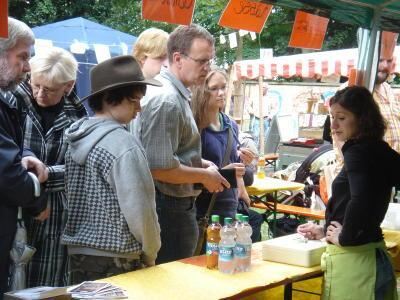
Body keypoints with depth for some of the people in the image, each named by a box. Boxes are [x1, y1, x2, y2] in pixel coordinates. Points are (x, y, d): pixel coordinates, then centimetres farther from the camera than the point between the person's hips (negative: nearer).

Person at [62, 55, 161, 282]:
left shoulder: (78, 135, 5)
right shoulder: (123, 144, -18)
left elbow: (75, 199, 11)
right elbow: (139, 209, -18)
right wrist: (151, 254, -3)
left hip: (77, 251, 8)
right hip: (115, 259, -7)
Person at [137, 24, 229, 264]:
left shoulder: (178, 95, 12)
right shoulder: (167, 100, -20)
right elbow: (161, 168, -25)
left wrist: (202, 163, 9)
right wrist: (205, 176, -12)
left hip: (178, 206, 10)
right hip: (170, 209, -10)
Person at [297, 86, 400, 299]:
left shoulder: (359, 152, -16)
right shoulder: (379, 150, 9)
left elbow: (360, 202, -33)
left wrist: (344, 238, -16)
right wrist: (326, 230, 21)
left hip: (353, 258, -9)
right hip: (372, 256, 9)